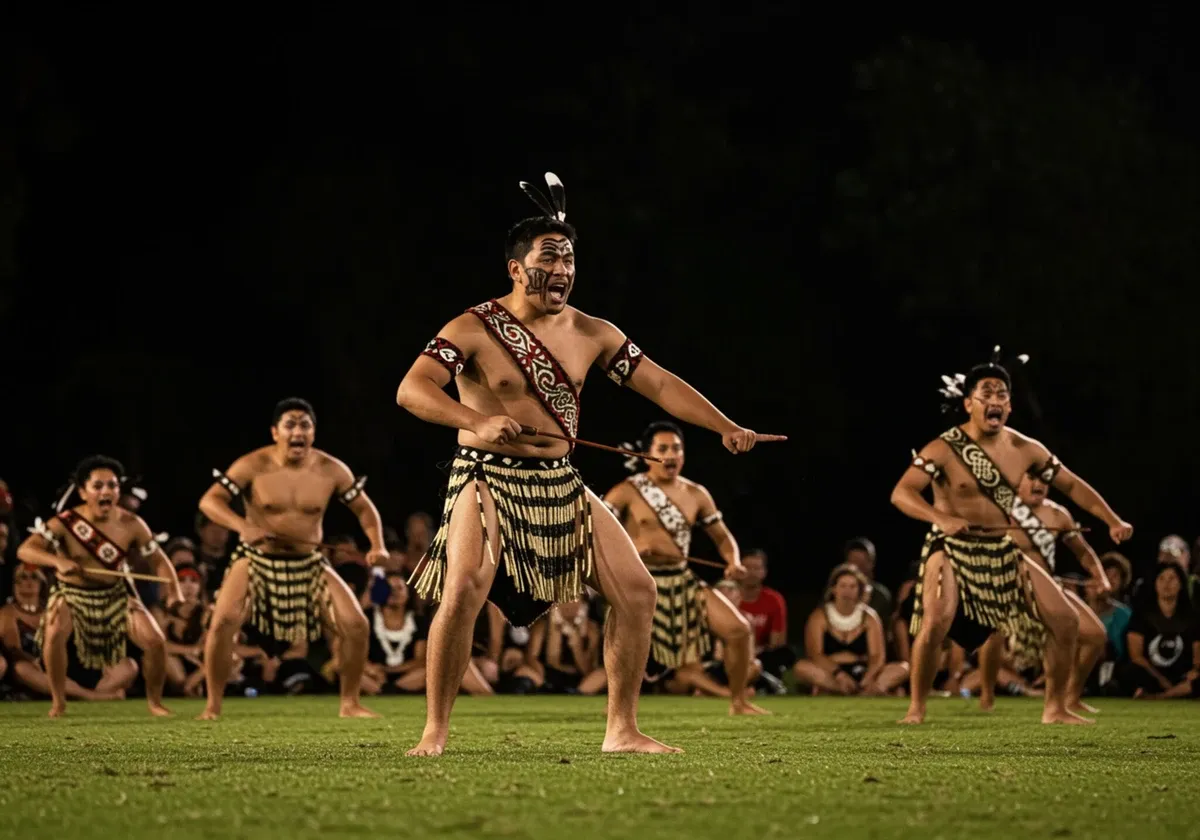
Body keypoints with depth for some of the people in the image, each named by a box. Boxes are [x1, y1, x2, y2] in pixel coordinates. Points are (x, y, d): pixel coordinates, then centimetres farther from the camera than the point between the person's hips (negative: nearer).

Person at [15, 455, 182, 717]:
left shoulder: (131, 524, -13)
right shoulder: (65, 523, -21)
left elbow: (158, 559, -5)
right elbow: (25, 550, -31)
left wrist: (175, 592, -23)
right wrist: (58, 561, -49)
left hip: (115, 595, 2)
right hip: (72, 594, -2)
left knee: (156, 642, -11)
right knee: (54, 633, -32)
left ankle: (154, 701, 17)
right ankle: (58, 701, -12)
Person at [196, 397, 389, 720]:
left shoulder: (332, 471, -5)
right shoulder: (253, 467, -13)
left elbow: (364, 508, 6)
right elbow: (209, 501, -17)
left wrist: (377, 546, -13)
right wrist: (243, 526, -35)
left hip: (309, 563, 3)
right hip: (256, 560, -2)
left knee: (356, 624, -9)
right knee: (224, 621, -24)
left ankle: (349, 703, 10)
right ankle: (213, 705, -9)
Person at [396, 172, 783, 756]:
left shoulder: (592, 334, 6)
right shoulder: (474, 329, -9)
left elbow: (659, 384, 6)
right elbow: (411, 389, -20)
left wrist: (724, 427, -7)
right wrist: (477, 422, -36)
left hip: (562, 486, 5)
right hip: (488, 479, -5)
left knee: (637, 591, -1)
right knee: (464, 588, -27)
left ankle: (621, 730, 10)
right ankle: (435, 730, -14)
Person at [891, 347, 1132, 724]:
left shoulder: (1025, 449, 1)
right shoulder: (944, 449, -14)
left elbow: (1072, 484, 9)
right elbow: (901, 492, -24)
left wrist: (1112, 520, -2)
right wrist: (942, 518, -41)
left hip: (1005, 552, 5)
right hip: (953, 550, -5)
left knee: (1066, 620, 0)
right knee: (936, 622, -30)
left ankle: (1055, 708, 16)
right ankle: (916, 708, -11)